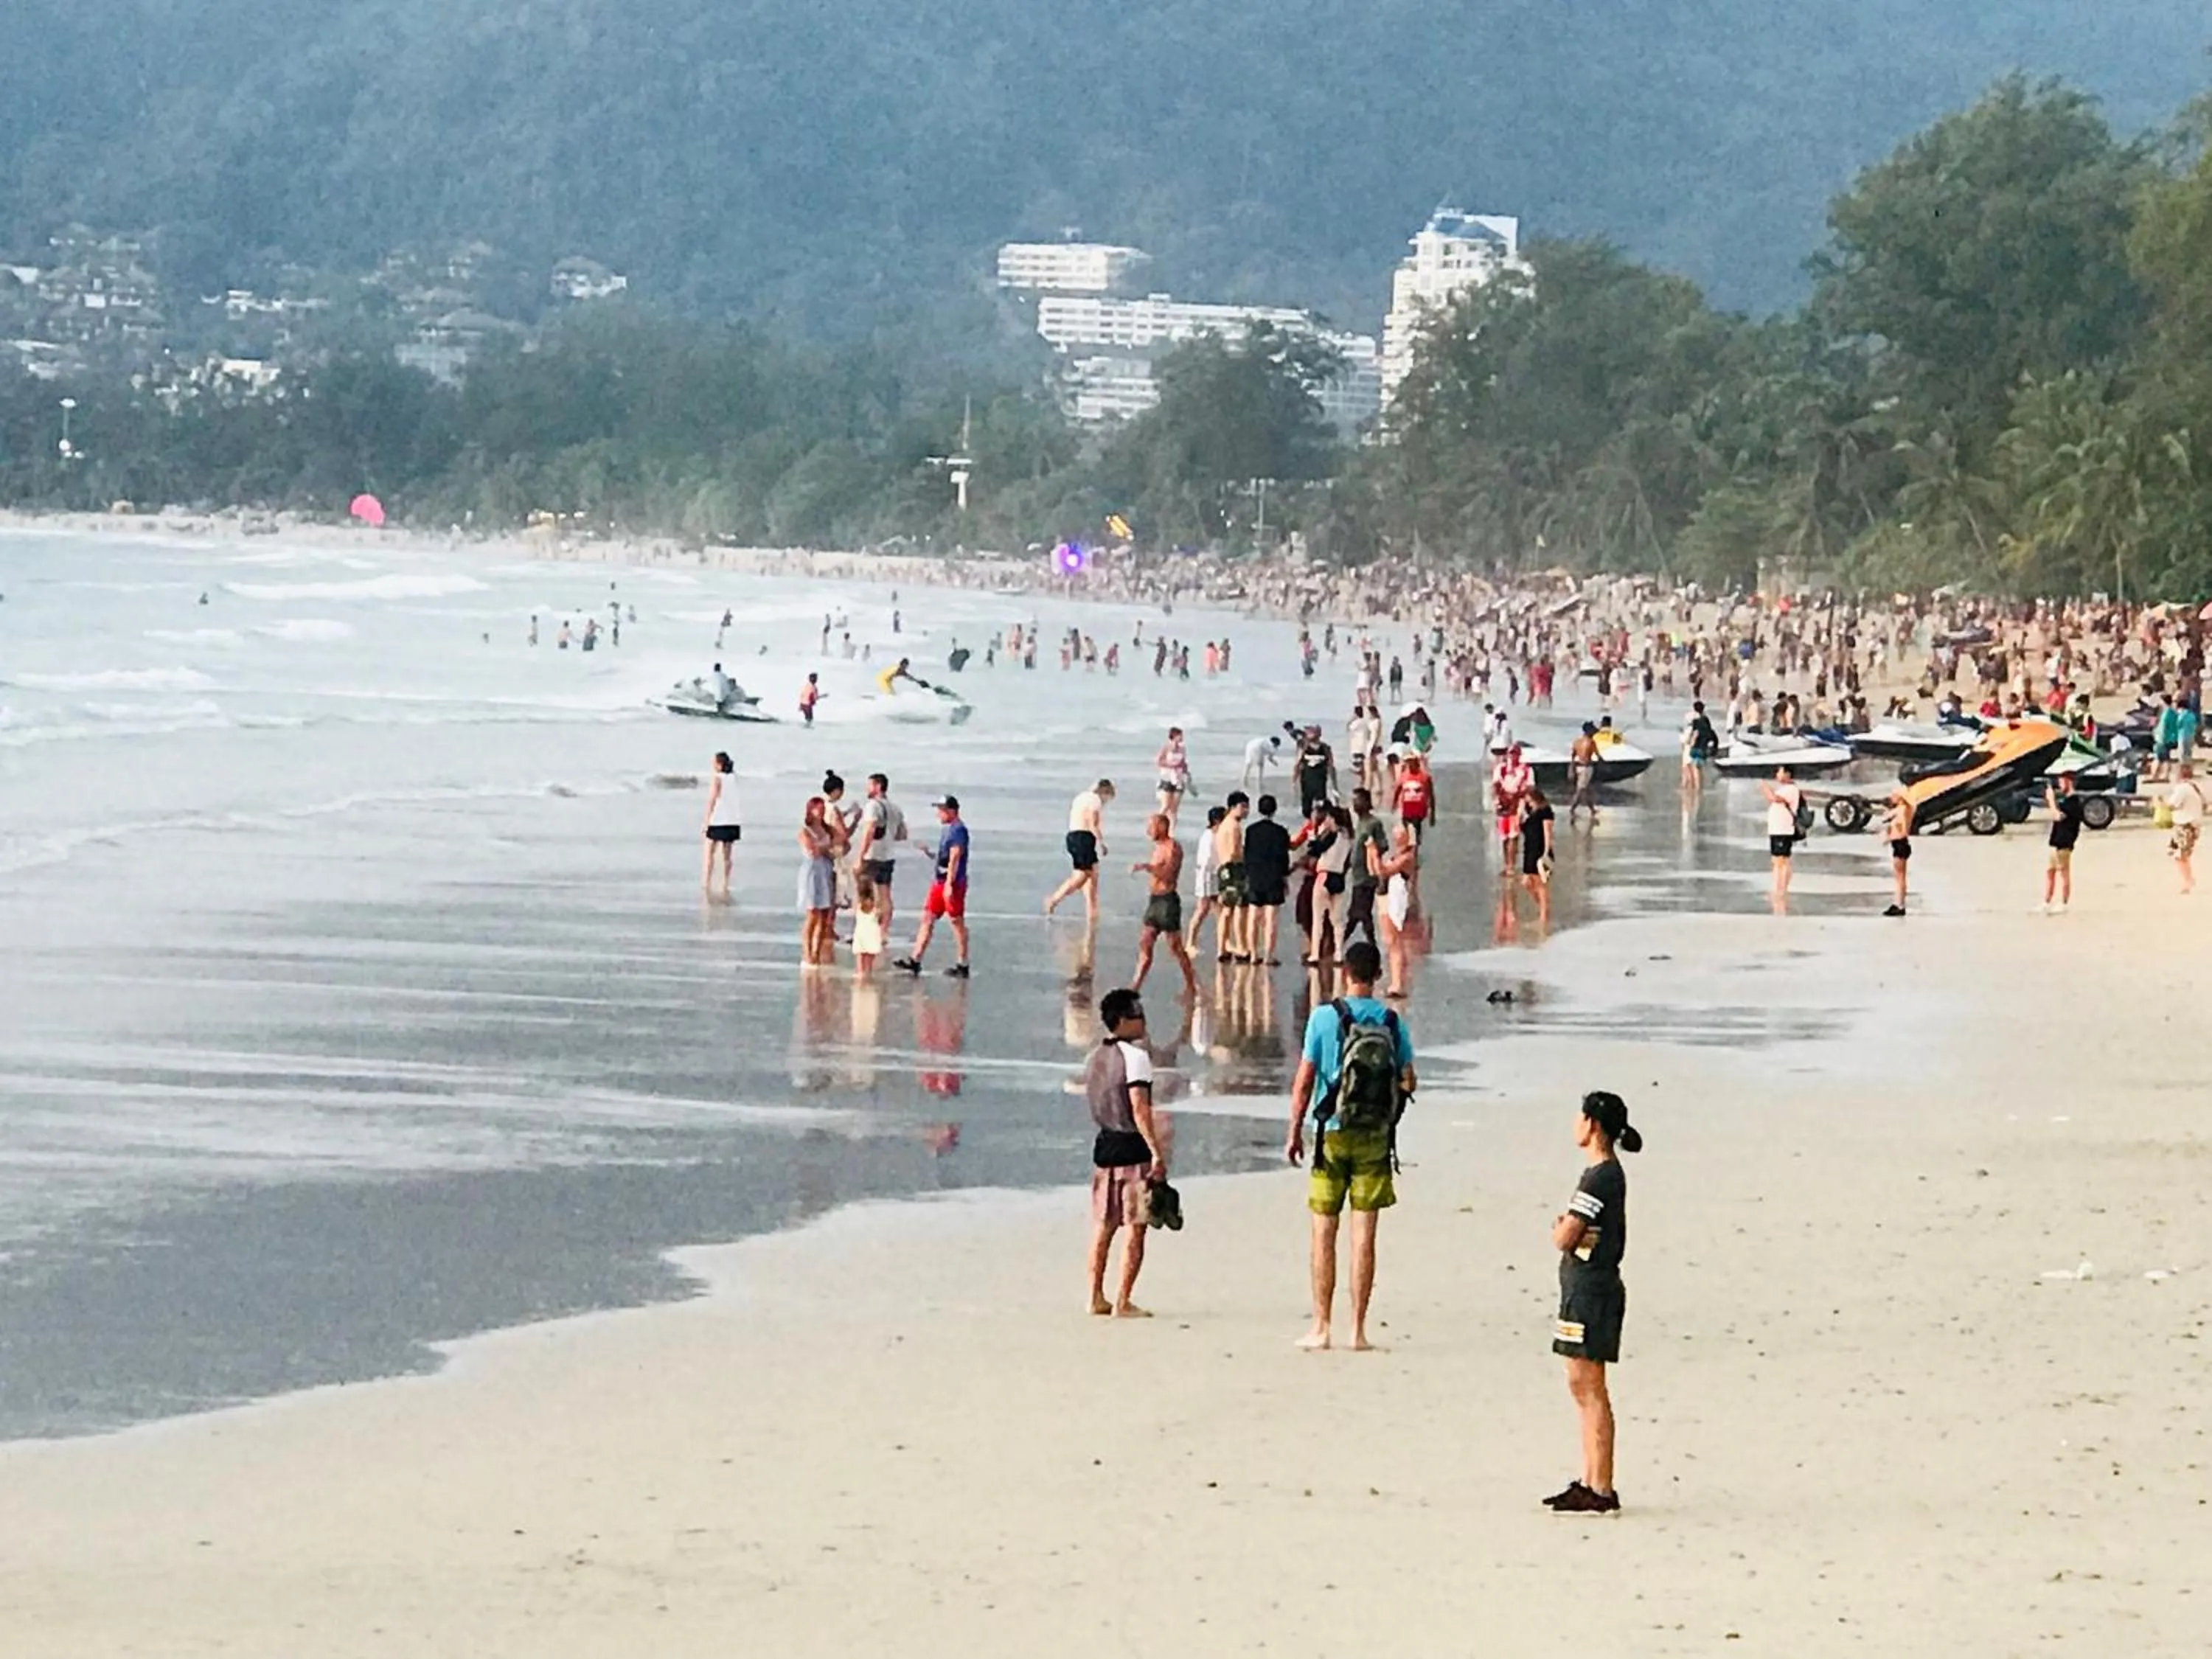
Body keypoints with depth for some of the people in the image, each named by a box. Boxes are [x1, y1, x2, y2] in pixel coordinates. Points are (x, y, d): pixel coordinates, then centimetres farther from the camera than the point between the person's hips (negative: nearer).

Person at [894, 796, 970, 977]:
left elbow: (954, 859, -21)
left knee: (957, 922, -2)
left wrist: (949, 885, -25)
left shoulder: (958, 830, -15)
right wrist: (930, 852, 7)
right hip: (940, 881, 10)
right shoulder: (947, 829, 15)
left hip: (953, 883, -10)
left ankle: (962, 965, 5)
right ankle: (915, 960, 12)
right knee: (927, 918, 9)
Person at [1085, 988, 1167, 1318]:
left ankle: (1096, 1298, 15)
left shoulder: (1095, 1057, 11)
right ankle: (1122, 1303, -5)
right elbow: (1140, 1108, -20)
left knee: (1103, 1225, 13)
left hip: (1104, 1143, 8)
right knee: (1135, 1227, -3)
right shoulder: (1134, 1055, -13)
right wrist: (1157, 1152, -21)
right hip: (1133, 1147, -8)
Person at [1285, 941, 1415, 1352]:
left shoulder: (1325, 1017, -8)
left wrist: (1294, 1133, 3)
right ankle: (1358, 1330, 4)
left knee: (1324, 1233, 6)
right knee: (1364, 1235, 4)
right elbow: (1408, 1082, 5)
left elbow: (1304, 1080, -6)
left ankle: (1322, 1327, 6)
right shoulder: (1393, 1022, -2)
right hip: (1376, 1135, 2)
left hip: (1333, 1133, -2)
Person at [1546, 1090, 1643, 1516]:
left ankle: (1602, 1491, -6)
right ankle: (1588, 1482, 20)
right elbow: (1571, 1234, 17)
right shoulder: (1604, 1173, 14)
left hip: (1593, 1288, -10)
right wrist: (1567, 1229, -4)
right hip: (1584, 1287, 10)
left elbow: (1564, 1238, -20)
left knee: (1590, 1387, -7)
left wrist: (1561, 1229, 1)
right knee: (1582, 1385, 14)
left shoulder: (1601, 1178, -18)